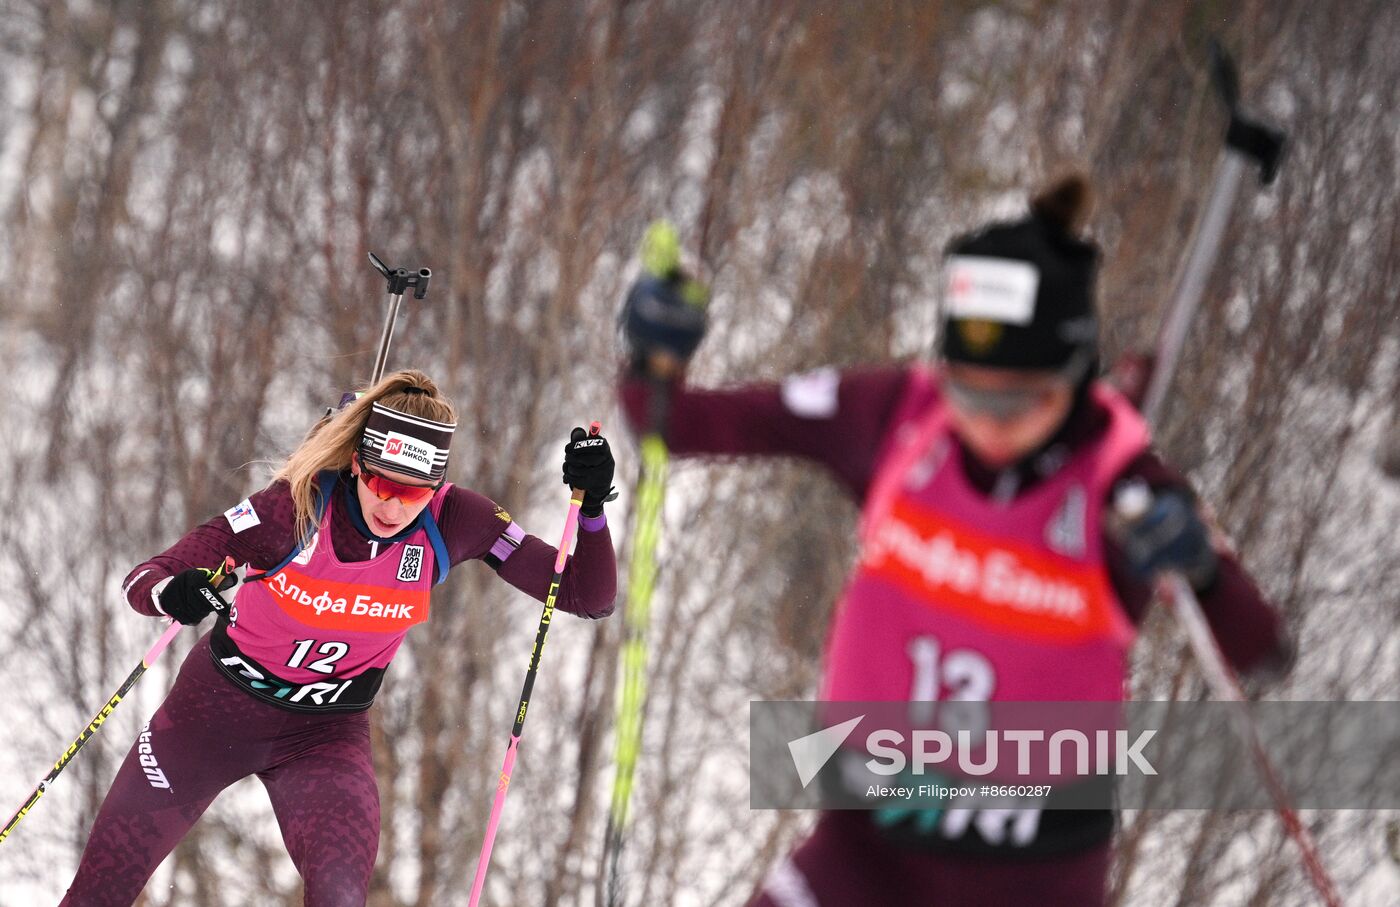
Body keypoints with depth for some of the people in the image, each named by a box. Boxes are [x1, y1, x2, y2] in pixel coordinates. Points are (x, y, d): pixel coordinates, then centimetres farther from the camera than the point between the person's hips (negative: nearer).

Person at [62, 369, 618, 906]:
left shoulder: (452, 522, -20)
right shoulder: (299, 505, -27)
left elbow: (589, 598, -17)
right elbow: (143, 579, -25)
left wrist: (592, 509, -34)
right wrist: (172, 593, -49)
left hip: (326, 734, 1)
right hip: (217, 703, -1)